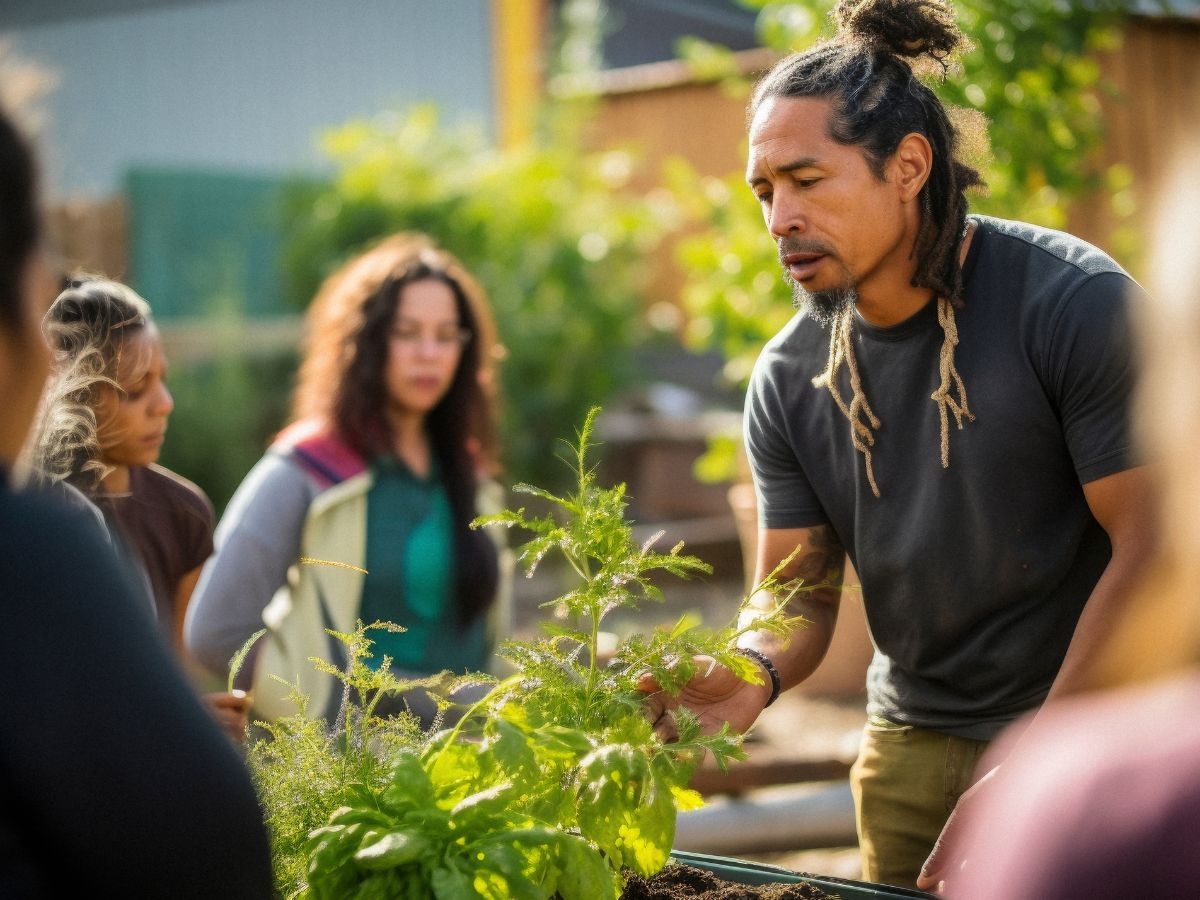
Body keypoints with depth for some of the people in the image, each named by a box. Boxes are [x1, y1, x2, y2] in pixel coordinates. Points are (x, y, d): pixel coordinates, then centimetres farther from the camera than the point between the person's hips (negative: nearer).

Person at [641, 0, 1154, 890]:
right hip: (910, 742, 4)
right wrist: (756, 670, -21)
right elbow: (799, 589, 3)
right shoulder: (790, 380, -2)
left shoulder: (1075, 302, -17)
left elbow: (1154, 548, -17)